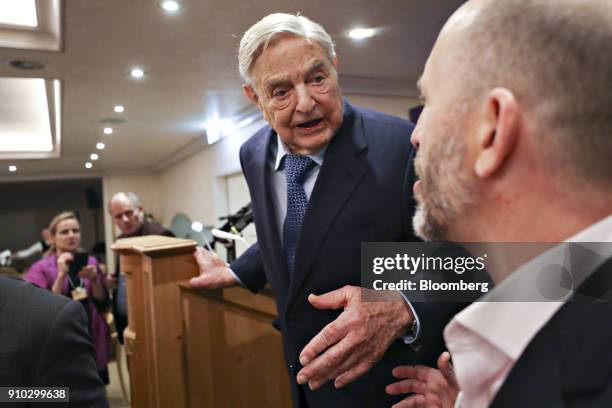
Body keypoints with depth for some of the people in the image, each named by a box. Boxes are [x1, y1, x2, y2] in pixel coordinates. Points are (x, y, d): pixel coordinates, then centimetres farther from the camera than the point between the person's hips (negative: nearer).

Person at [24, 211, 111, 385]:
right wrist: (61, 275, -22)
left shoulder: (91, 262, 2)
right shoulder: (41, 269, -7)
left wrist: (94, 279, -15)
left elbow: (103, 305, 2)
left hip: (94, 341, 3)